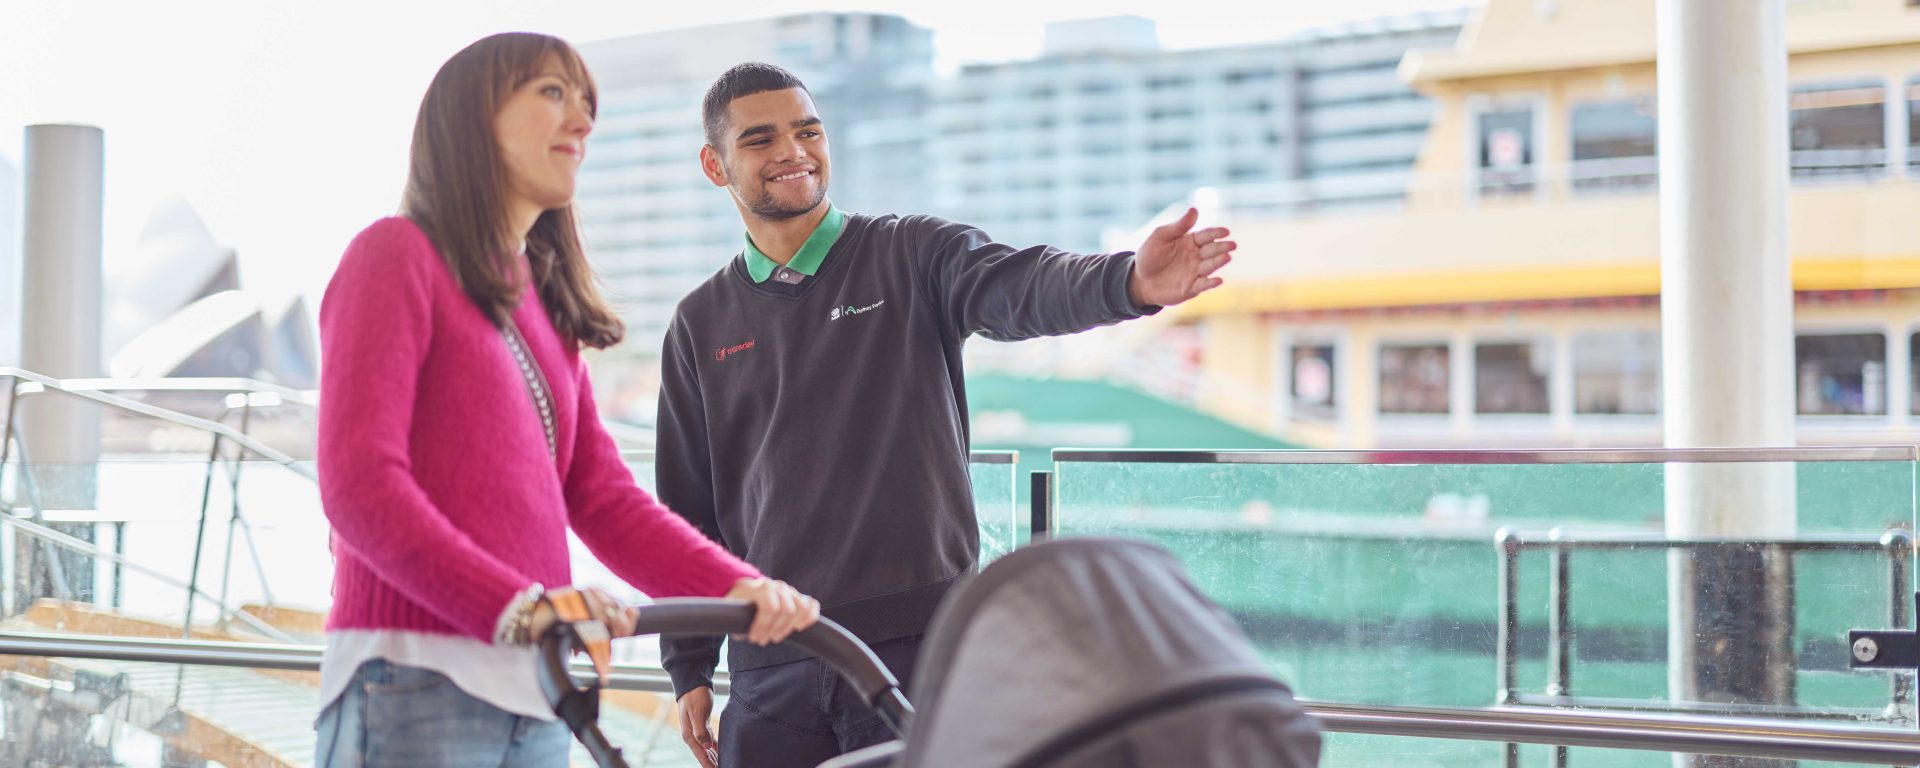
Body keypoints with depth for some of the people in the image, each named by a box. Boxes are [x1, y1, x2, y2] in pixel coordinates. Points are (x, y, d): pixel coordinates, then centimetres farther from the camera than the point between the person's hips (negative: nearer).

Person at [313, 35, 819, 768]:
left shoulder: (544, 305, 21)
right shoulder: (398, 254, -1)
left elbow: (603, 499, 10)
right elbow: (359, 485, -14)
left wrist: (736, 586, -7)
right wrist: (516, 603, -27)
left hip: (532, 698, 7)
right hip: (416, 684, -7)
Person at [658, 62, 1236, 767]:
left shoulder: (912, 255, 3)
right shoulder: (701, 325, 11)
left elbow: (1017, 286, -18)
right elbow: (687, 508, 14)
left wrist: (1129, 281, -40)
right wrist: (689, 669, 10)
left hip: (921, 645, -2)